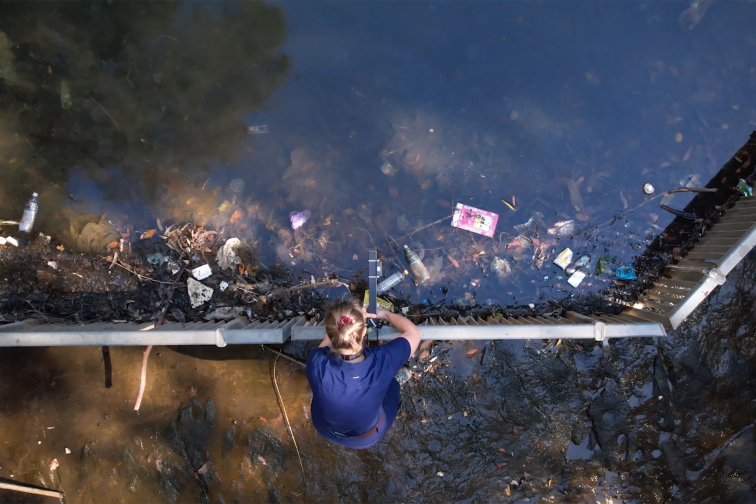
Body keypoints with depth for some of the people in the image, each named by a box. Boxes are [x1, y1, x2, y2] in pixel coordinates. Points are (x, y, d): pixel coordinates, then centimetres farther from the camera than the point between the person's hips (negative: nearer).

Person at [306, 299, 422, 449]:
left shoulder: (317, 361, -36)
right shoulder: (381, 362, -38)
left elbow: (329, 340, -9)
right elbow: (414, 332, -17)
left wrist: (353, 319, -5)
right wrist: (385, 314, -3)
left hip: (324, 429, 2)